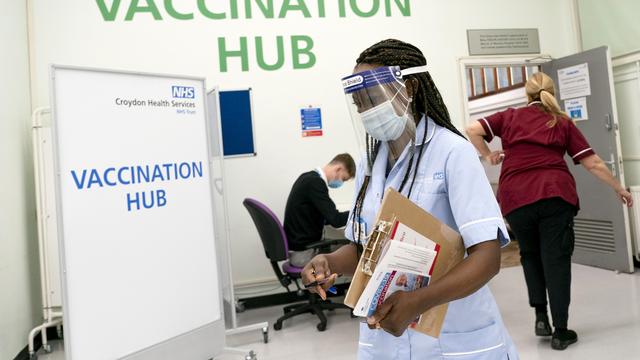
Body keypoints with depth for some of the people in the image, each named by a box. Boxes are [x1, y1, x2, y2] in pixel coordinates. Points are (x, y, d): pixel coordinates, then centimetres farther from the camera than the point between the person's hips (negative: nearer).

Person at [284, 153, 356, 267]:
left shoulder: (310, 178, 9)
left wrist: (351, 214, 5)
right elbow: (335, 220, -22)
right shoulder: (315, 182, -20)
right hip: (303, 252, -9)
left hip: (299, 245, 9)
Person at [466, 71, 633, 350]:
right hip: (555, 194, 0)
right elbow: (593, 163, 15)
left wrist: (488, 155, 15)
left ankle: (540, 315, 17)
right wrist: (619, 189, 25)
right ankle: (560, 331, 10)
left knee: (530, 255, 22)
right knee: (556, 260, 6)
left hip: (516, 197, 1)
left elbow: (472, 130, 3)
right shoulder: (563, 123, 15)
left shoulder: (509, 117, 15)